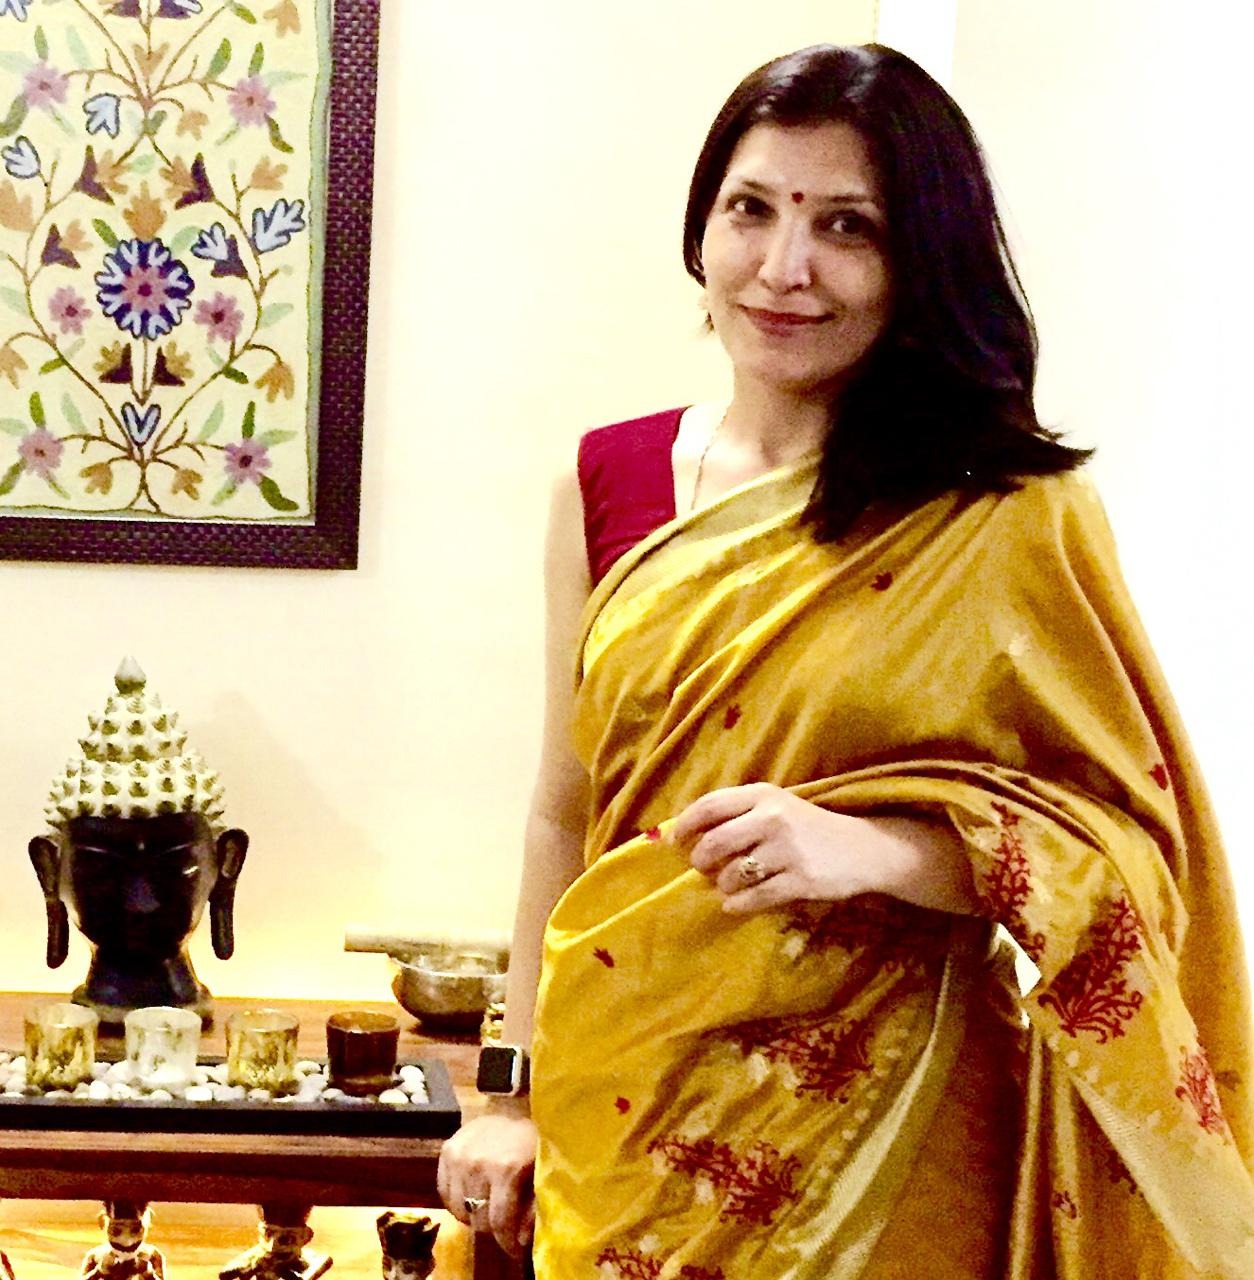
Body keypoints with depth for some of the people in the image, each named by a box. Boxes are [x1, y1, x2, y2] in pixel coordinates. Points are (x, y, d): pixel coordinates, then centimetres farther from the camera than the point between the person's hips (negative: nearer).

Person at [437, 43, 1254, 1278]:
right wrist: (516, 1096, 6)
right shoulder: (606, 484, 1)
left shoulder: (1009, 516, -9)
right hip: (623, 1123, 3)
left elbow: (1128, 838, -8)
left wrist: (878, 848, -23)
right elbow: (565, 813, 7)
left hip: (880, 1135, -3)